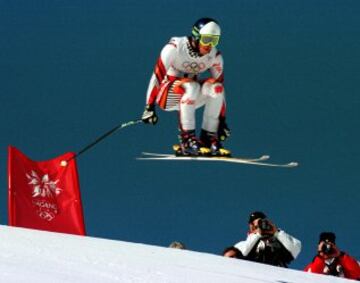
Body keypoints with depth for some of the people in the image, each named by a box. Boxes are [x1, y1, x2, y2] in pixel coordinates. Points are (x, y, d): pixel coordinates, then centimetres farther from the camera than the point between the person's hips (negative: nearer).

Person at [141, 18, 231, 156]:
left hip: (191, 98, 5)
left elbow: (219, 90, 0)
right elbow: (157, 76, -21)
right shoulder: (175, 47, -21)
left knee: (216, 87, -25)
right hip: (167, 95, -4)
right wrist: (149, 107, -26)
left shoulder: (215, 57, -7)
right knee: (191, 87, -35)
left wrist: (222, 121, -1)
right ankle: (187, 138, -33)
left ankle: (209, 138, -18)